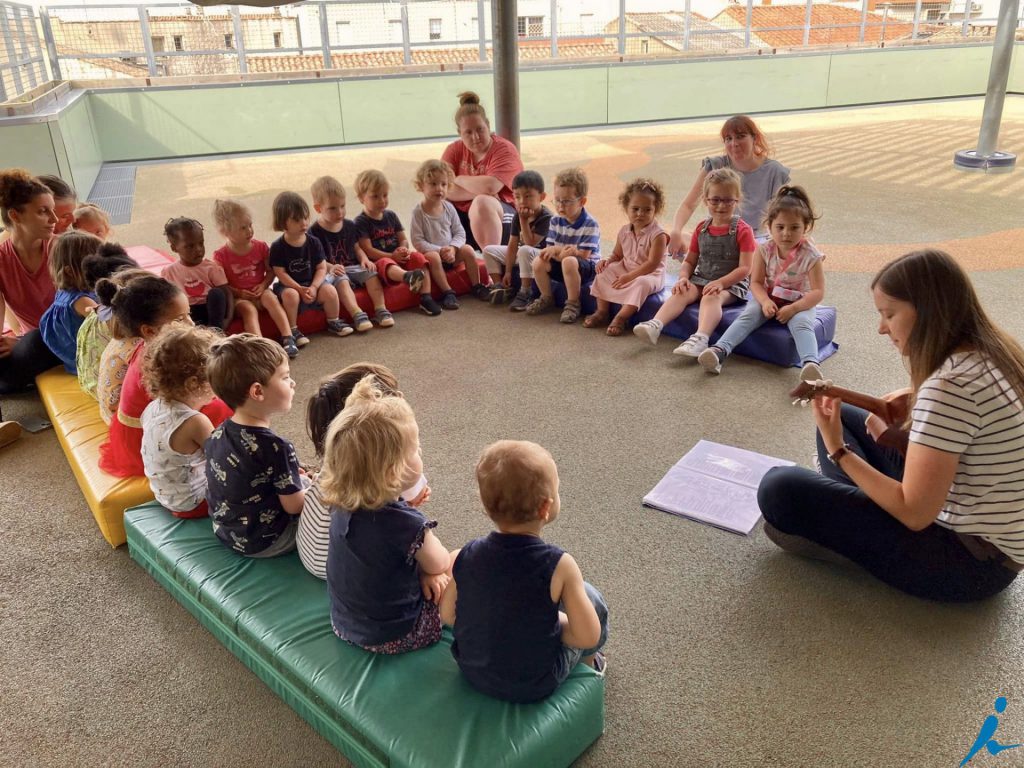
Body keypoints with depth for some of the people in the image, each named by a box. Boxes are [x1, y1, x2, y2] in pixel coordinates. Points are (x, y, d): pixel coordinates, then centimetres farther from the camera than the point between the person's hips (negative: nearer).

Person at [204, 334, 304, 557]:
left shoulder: (216, 436, -6)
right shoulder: (276, 448, -29)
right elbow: (294, 505, -21)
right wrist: (306, 484, 0)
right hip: (264, 543, -8)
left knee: (301, 483, 23)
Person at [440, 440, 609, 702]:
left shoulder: (465, 557, -16)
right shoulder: (559, 565, -26)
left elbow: (448, 615, -3)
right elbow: (588, 637, -21)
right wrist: (556, 621, -2)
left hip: (473, 672, 3)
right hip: (536, 685, -3)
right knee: (589, 596, 14)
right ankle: (588, 665, 41)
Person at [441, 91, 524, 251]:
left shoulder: (505, 150, -7)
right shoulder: (454, 150, 6)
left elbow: (490, 186, -26)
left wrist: (459, 179, -8)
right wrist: (479, 192, -18)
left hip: (502, 215, -4)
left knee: (482, 202, -35)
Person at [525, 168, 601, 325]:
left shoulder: (590, 225, -16)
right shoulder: (556, 222, 2)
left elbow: (583, 254, -21)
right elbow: (550, 248, 0)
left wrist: (557, 250, -23)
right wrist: (564, 251, -22)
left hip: (587, 267, -6)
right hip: (560, 265, 6)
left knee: (569, 262, -38)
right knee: (538, 263, -19)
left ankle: (573, 304, -19)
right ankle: (546, 298, 7)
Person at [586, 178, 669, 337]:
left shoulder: (658, 234, -18)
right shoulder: (624, 232, 2)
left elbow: (652, 264, -23)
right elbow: (617, 255, 15)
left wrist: (629, 276, -26)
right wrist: (607, 261, -9)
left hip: (650, 275, -6)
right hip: (626, 269, 7)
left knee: (641, 283, -37)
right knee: (604, 272, -9)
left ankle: (621, 317, -29)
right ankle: (602, 311, -2)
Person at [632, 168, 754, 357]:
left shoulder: (742, 230, -4)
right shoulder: (701, 229, 12)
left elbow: (745, 268, -11)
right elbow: (689, 261, 15)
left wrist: (721, 282, -23)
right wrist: (683, 277, -7)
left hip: (731, 284, -5)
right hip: (701, 279, 5)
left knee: (711, 297, -35)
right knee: (682, 292, -24)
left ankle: (700, 339, -57)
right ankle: (655, 325, -43)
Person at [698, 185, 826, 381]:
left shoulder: (810, 255, -13)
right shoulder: (765, 250, -5)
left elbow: (818, 292, -14)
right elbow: (756, 282, -3)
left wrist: (793, 308, -26)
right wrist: (765, 301, -22)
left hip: (799, 303, -2)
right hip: (768, 298, 2)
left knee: (801, 322, -33)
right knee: (748, 315, -25)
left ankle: (810, 363, -53)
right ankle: (719, 350, -42)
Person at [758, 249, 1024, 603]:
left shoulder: (949, 387, -28)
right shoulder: (988, 354, 1)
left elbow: (915, 514, -24)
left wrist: (838, 450, -16)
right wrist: (915, 402, 1)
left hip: (971, 559, -9)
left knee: (780, 488, -22)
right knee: (844, 418, 16)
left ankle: (846, 540, 4)